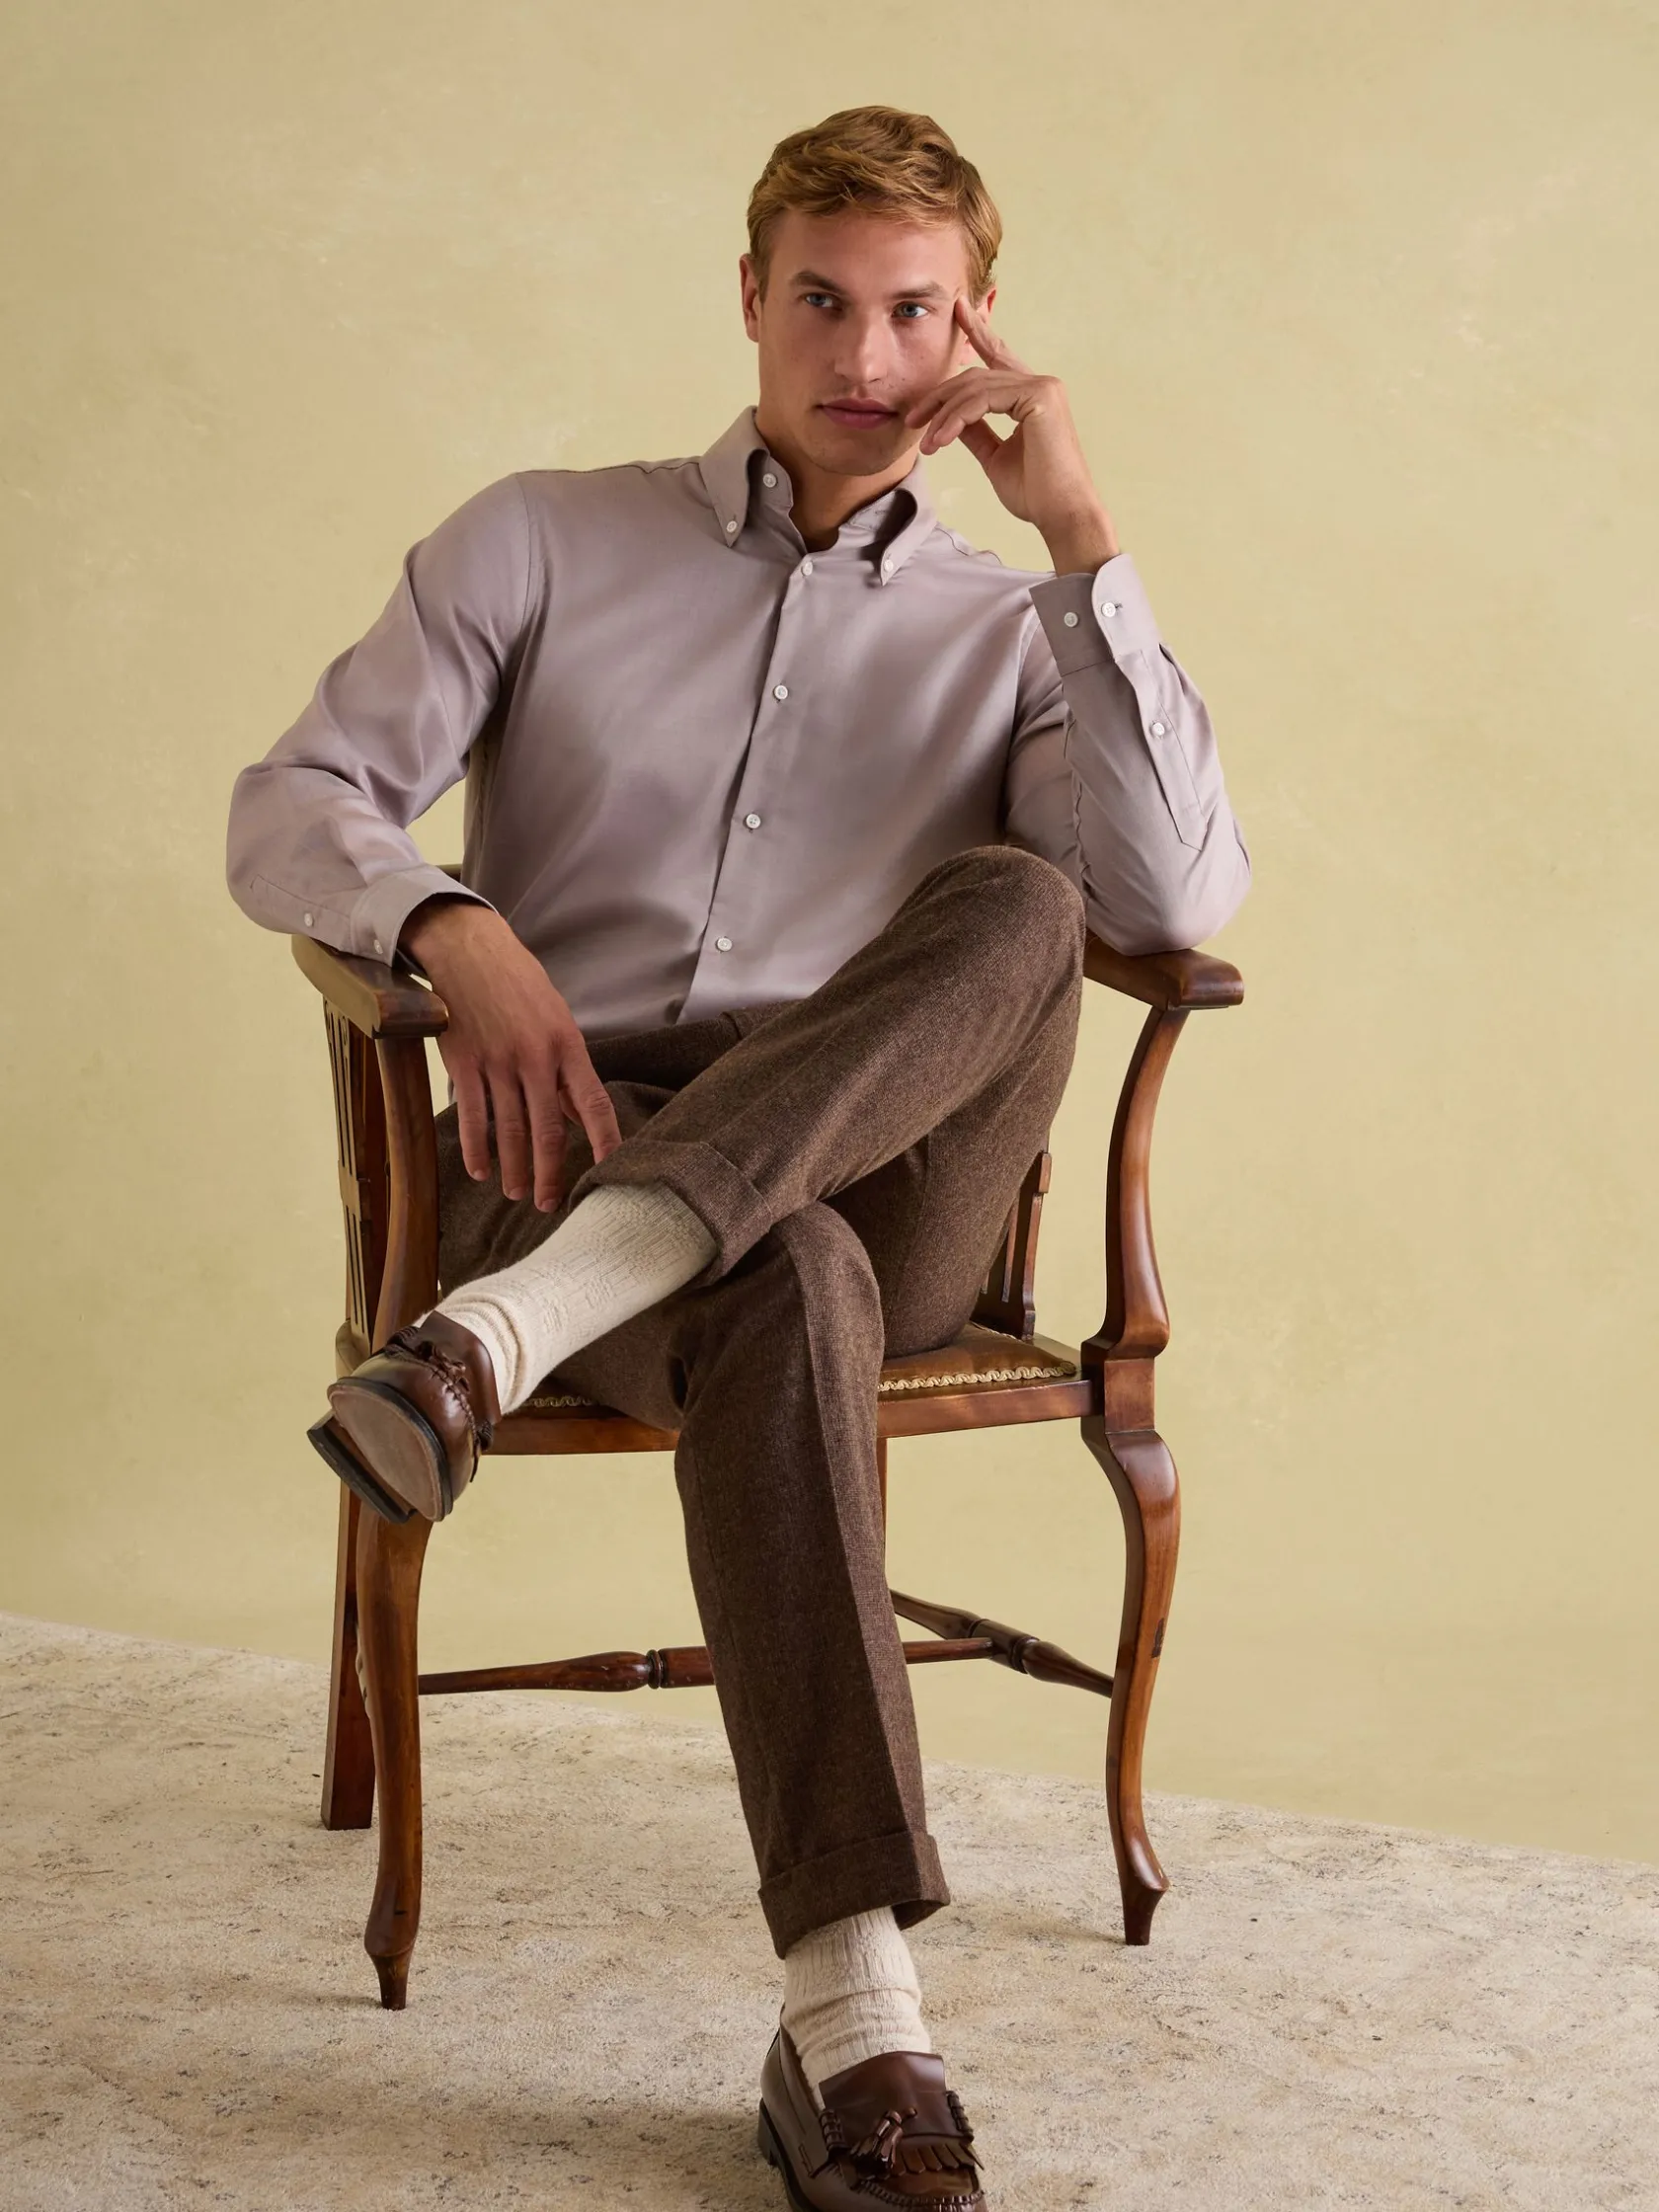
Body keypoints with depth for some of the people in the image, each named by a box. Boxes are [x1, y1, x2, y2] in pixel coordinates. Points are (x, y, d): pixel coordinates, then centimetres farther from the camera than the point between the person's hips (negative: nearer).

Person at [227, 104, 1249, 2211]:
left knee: (1019, 910, -32)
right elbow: (289, 811, 4)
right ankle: (850, 2026, -44)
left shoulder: (1010, 632, 17)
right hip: (570, 1150, -1)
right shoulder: (544, 542, 15)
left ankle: (501, 1336, -42)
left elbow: (1177, 901, -3)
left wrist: (1083, 537, -4)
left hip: (878, 1178, 2)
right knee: (784, 1287, -39)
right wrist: (460, 931, -18)